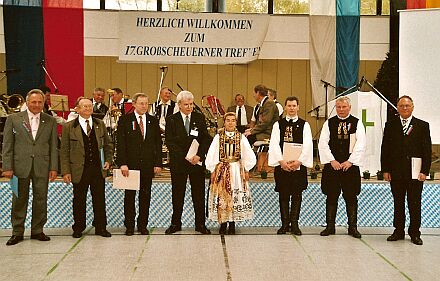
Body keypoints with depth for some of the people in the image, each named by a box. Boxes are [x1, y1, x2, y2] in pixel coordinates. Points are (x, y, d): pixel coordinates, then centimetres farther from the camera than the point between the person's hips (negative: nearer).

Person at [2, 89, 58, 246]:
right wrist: (7, 167, -5)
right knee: (19, 200, 5)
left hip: (42, 167, 1)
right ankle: (17, 232, 16)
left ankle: (37, 231, 18)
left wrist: (53, 168, 1)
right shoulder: (13, 119, 3)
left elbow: (53, 146, 7)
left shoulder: (50, 121, 7)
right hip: (20, 166, -1)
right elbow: (7, 145, 2)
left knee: (41, 200, 6)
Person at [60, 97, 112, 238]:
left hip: (98, 169, 2)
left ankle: (101, 228, 19)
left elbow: (107, 144, 18)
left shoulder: (100, 124, 9)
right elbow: (64, 151, -1)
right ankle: (78, 228, 22)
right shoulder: (69, 127, -1)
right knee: (79, 200, 8)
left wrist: (108, 160, 5)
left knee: (100, 200, 7)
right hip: (79, 170, -2)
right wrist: (66, 171, -7)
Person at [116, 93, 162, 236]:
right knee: (129, 195, 6)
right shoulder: (125, 120, 0)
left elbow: (158, 143, 8)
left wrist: (158, 163, 1)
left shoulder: (153, 121, 9)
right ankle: (129, 225, 15)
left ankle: (143, 225, 16)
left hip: (148, 165, 2)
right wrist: (122, 163, -13)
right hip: (130, 164, -2)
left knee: (145, 195, 6)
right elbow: (121, 143, -5)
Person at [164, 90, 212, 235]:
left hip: (197, 161, 1)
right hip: (178, 162, -1)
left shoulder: (200, 118, 6)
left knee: (199, 194, 4)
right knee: (178, 194, 6)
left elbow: (206, 139, 3)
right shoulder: (171, 120, 1)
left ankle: (200, 224, 13)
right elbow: (169, 142, -5)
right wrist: (185, 157, -14)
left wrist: (199, 156, -11)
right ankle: (175, 223, 17)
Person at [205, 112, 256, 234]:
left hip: (236, 170, 0)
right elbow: (211, 156, 2)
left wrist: (246, 170, 2)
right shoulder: (218, 137, 3)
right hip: (221, 169, 0)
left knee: (236, 196, -2)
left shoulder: (241, 138, 4)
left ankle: (232, 224, 8)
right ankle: (223, 224, 9)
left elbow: (249, 156, 6)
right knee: (221, 196, -1)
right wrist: (213, 171, -2)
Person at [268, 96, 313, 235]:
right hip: (282, 165, 1)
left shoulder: (304, 125, 5)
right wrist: (282, 161, -14)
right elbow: (274, 144, -2)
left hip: (298, 165, 0)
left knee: (297, 195, 3)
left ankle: (294, 224, 10)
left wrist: (299, 161, -15)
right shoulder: (278, 124, 7)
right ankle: (285, 224, 13)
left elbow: (308, 145, -3)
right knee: (283, 195, 5)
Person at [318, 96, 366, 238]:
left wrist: (350, 161, -10)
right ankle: (330, 226, 13)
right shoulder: (329, 123, 5)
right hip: (332, 165, 1)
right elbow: (323, 144, 0)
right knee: (331, 196, 5)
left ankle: (353, 227, 14)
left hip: (350, 165, -1)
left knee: (351, 197, 5)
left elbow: (361, 145, -4)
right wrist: (332, 161, -8)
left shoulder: (357, 123, 2)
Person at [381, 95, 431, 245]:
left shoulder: (422, 126, 4)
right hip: (396, 173, 2)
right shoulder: (390, 125, 7)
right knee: (398, 203, 9)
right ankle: (398, 231, 19)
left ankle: (415, 233, 14)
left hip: (415, 173, -1)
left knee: (415, 204, 4)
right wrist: (385, 170, 0)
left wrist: (424, 171, -7)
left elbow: (427, 150, 0)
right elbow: (385, 148, 6)